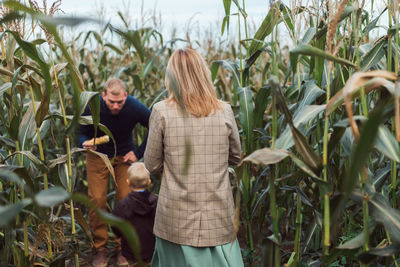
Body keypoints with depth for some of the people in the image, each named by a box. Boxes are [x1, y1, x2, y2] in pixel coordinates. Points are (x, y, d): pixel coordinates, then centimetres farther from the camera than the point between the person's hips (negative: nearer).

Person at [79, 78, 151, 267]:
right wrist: (85, 143, -34)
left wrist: (139, 153, -12)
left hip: (124, 157, 0)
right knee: (96, 200, -7)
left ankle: (123, 248, 10)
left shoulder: (134, 108, -24)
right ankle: (100, 249, 9)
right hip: (98, 156, 0)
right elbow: (81, 132, -10)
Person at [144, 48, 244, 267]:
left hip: (177, 218, -1)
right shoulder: (224, 111, -4)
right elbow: (236, 158, 9)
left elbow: (152, 165, -2)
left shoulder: (162, 111, -10)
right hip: (218, 217, 1)